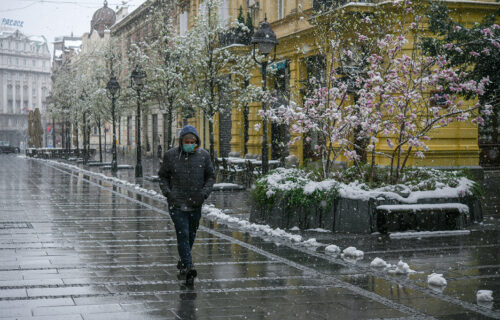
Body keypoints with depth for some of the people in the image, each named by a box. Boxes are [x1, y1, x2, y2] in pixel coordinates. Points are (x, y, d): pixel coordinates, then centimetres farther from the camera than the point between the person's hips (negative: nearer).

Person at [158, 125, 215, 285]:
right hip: (177, 204, -2)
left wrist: (204, 193, -5)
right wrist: (167, 192, -5)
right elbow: (162, 176, 10)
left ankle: (182, 263, 32)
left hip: (195, 205, 2)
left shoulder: (203, 155, 1)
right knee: (183, 234, -14)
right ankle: (188, 266, -20)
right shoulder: (171, 155, -1)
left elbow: (211, 176, 10)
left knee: (191, 235, 12)